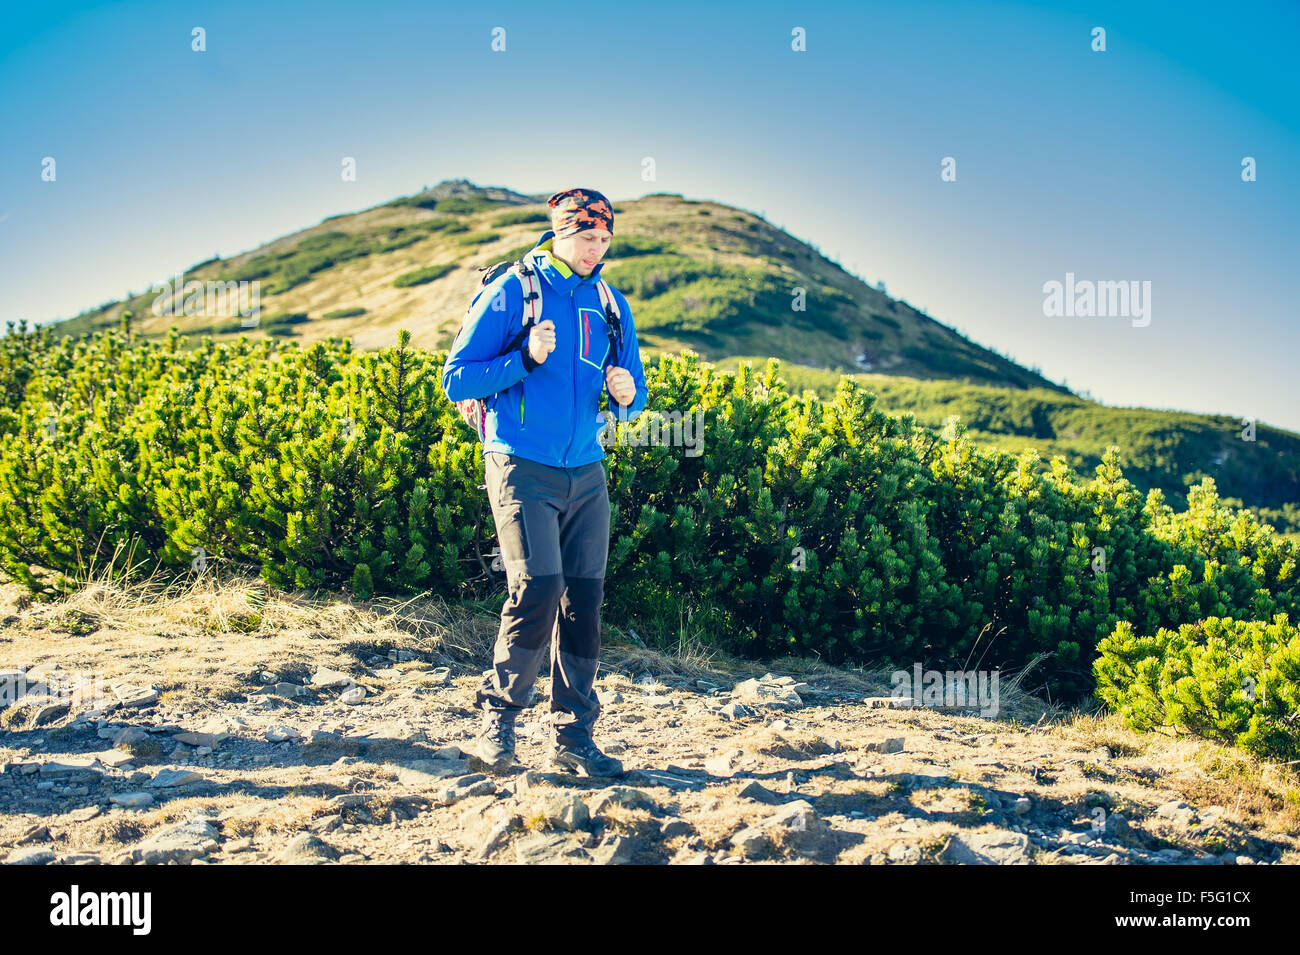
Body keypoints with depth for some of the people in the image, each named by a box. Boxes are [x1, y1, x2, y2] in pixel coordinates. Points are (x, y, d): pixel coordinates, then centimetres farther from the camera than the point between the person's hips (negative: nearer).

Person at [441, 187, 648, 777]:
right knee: (538, 587, -17)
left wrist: (627, 394, -5)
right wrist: (526, 359, -17)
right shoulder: (510, 293, -3)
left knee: (584, 598, 3)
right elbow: (456, 380, -4)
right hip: (523, 467, -5)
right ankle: (496, 719, 0)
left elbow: (633, 398, 20)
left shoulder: (610, 305, 13)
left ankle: (573, 736, 12)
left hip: (586, 473, 5)